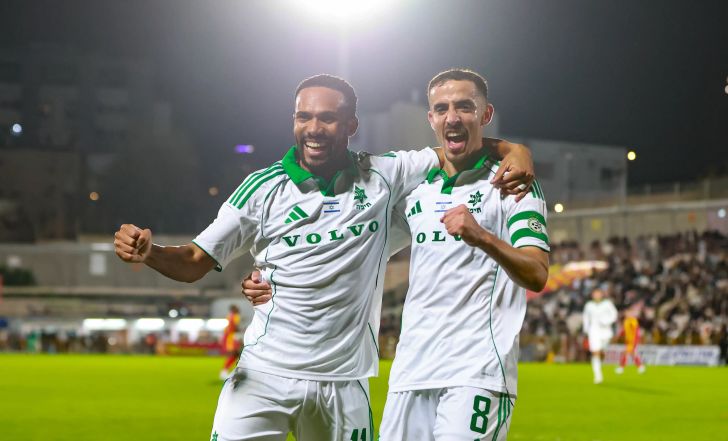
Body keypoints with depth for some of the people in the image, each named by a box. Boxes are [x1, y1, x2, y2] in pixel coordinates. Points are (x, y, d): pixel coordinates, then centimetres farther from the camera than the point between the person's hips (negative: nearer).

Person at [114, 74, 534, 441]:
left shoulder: (383, 176, 4)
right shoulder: (263, 187, 1)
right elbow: (195, 263, 2)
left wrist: (515, 150, -8)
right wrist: (148, 251, -19)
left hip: (344, 385, 2)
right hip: (264, 375, -1)